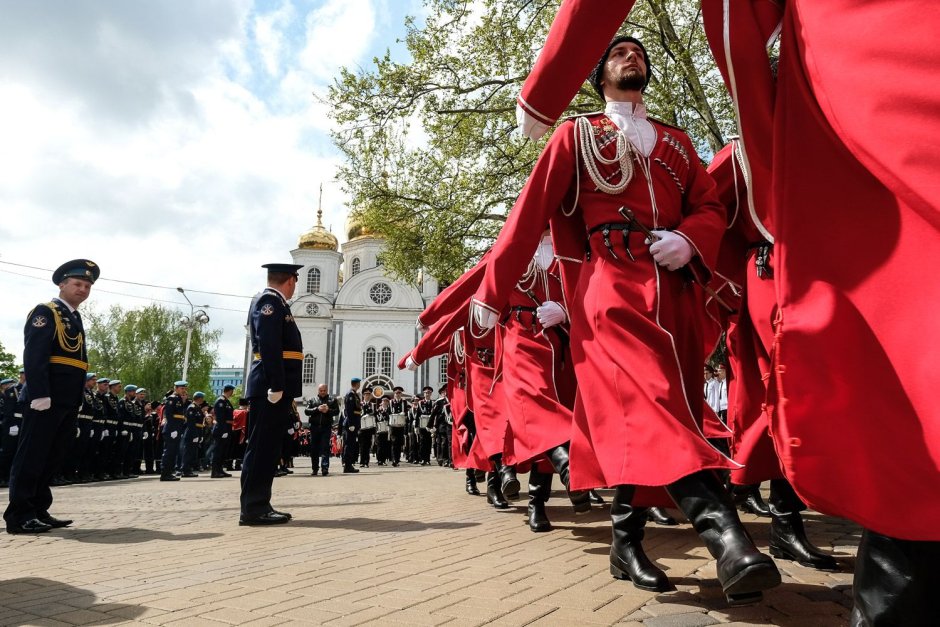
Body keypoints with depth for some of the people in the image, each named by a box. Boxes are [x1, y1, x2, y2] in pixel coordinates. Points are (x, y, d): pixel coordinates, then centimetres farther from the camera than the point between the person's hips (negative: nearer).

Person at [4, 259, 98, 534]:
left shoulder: (75, 318, 21)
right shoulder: (45, 312, -4)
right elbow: (33, 356, -16)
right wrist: (40, 395, -23)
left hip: (69, 401, 9)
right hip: (47, 399, -9)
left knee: (51, 457, 12)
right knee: (31, 455, -4)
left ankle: (38, 510, 19)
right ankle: (19, 516, 0)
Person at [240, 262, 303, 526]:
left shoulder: (273, 302, 22)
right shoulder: (269, 301, -8)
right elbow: (268, 346, -19)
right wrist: (276, 385, -23)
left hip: (276, 387, 10)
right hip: (271, 388, -10)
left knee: (267, 448, 11)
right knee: (261, 447, -6)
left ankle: (260, 506, 17)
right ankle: (253, 509, -1)